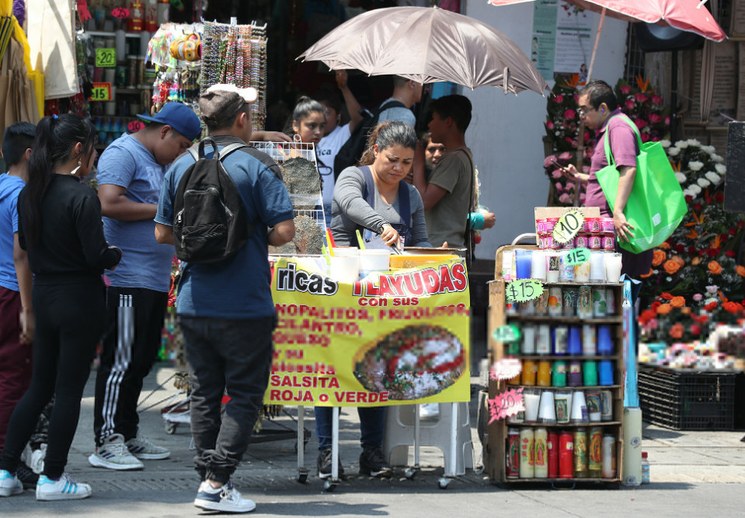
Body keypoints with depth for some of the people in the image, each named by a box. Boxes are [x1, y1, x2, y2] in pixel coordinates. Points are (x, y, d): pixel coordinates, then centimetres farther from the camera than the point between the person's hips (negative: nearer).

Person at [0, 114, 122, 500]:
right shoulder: (81, 197, -19)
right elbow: (97, 256, -18)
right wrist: (116, 254, 2)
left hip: (43, 295, 7)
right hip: (80, 300, -7)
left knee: (39, 386, 15)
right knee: (69, 390, 3)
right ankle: (52, 478, 8)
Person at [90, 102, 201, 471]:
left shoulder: (157, 162, 21)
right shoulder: (123, 153, -10)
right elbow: (109, 204, -22)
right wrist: (161, 210, -14)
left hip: (155, 280, 10)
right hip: (127, 279, -10)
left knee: (141, 361, 13)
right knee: (121, 361, -7)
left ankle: (128, 435, 21)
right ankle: (106, 443, -4)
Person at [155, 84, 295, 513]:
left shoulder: (181, 167, 4)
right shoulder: (257, 167, -10)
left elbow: (163, 233, 8)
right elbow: (285, 230, -15)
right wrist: (259, 239, 5)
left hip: (194, 302, 5)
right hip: (245, 306, -5)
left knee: (205, 393, 13)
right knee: (245, 394, 3)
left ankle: (210, 481, 16)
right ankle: (216, 483, -4)